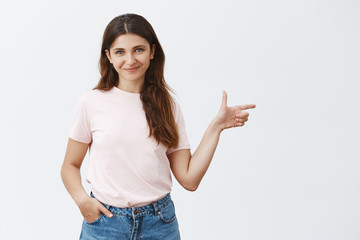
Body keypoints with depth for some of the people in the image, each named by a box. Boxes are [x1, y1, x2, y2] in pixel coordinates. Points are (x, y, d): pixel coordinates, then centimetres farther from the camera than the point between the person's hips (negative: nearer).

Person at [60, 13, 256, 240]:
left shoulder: (167, 106, 1)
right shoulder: (92, 103, -4)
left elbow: (189, 179, -4)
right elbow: (70, 165, 4)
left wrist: (216, 127, -7)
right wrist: (82, 199, -14)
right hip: (104, 221, -1)